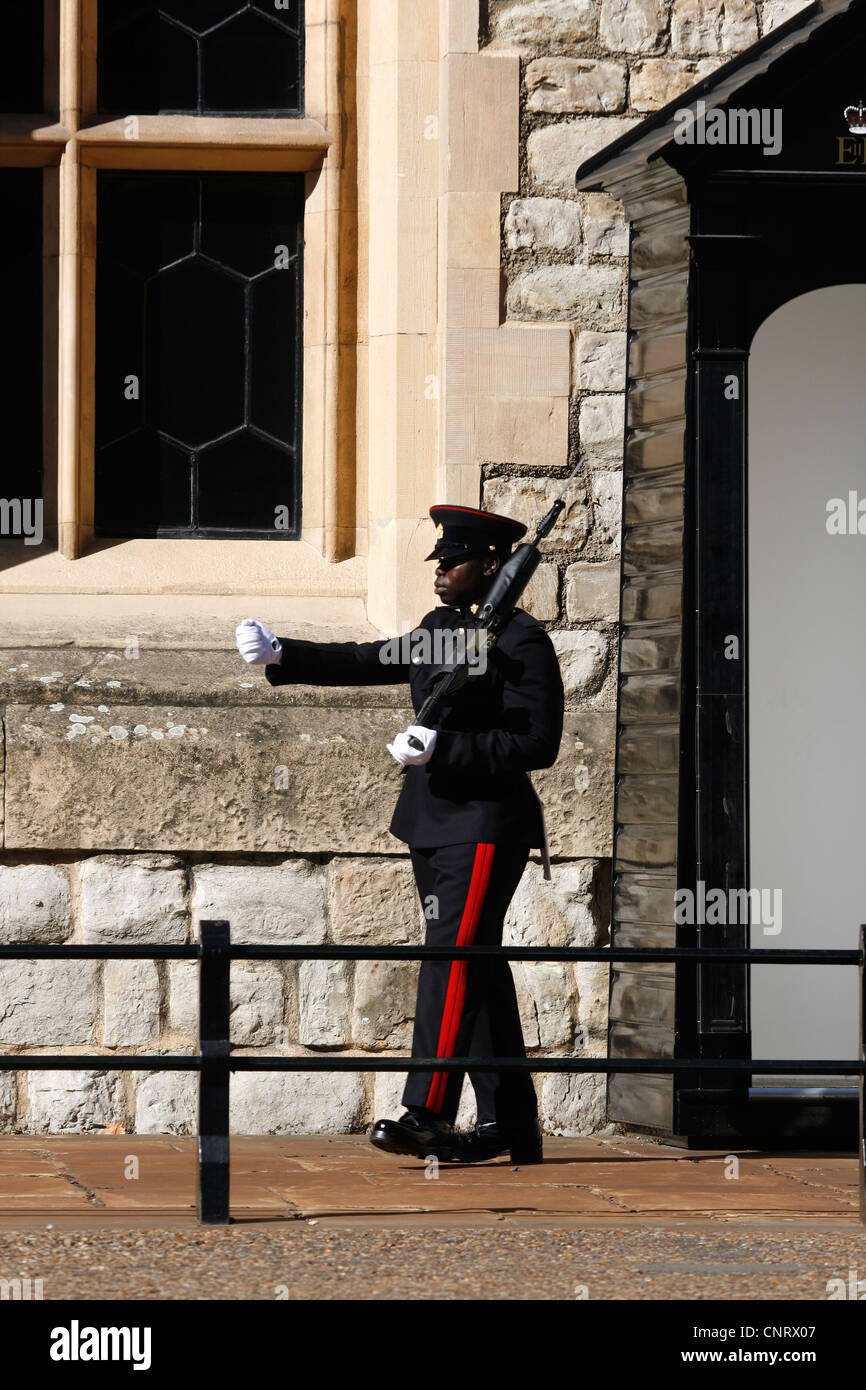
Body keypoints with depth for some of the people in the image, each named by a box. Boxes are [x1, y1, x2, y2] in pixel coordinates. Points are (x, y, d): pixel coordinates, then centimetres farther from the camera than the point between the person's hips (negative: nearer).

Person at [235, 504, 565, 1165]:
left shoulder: (522, 642, -11)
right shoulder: (439, 631, 15)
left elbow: (538, 742, -16)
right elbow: (366, 662, 18)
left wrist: (444, 747, -22)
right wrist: (280, 655, 6)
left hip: (485, 827, -9)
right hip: (434, 823, 9)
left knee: (452, 957, -14)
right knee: (477, 966, 9)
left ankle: (427, 1114, -17)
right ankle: (508, 1124, 12)